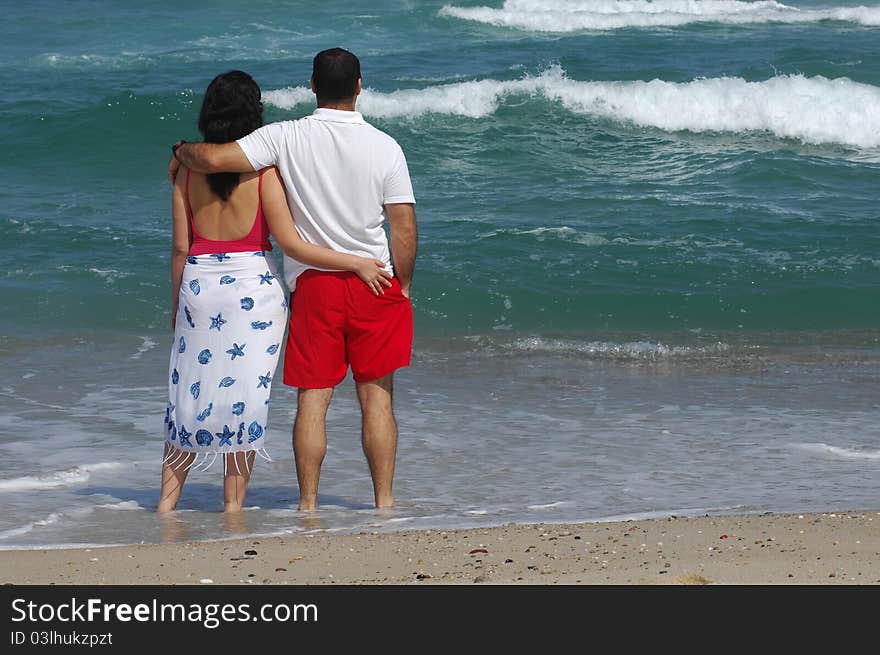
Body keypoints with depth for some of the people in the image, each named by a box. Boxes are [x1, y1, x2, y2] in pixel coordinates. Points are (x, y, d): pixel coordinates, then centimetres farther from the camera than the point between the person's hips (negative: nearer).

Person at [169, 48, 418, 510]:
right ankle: (384, 501, 9)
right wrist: (402, 287, 9)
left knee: (313, 398, 5)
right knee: (377, 397, 7)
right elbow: (405, 229, -4)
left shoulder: (286, 138, -8)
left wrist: (181, 152, 7)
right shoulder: (385, 147, -4)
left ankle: (308, 505, 7)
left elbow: (214, 159, -16)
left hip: (312, 284, 0)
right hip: (373, 282, 1)